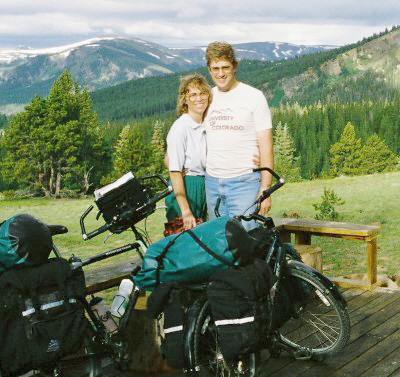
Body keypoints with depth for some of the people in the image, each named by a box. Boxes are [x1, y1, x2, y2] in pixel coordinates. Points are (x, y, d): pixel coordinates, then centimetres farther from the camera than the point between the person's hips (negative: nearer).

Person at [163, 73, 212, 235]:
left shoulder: (205, 126, 9)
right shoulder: (180, 127, -13)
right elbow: (175, 171, -16)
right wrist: (186, 211, -20)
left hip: (204, 191, 7)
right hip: (184, 190, -7)